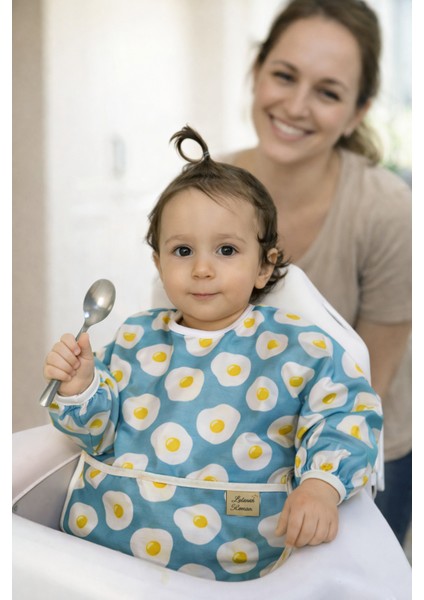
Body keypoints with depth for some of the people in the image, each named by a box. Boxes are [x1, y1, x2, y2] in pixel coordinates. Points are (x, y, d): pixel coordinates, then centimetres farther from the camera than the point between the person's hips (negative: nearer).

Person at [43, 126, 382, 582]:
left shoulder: (295, 344, 1)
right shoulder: (136, 339, 12)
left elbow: (346, 413, -1)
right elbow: (100, 431, 17)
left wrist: (322, 483, -18)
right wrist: (79, 390, -4)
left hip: (233, 549, -3)